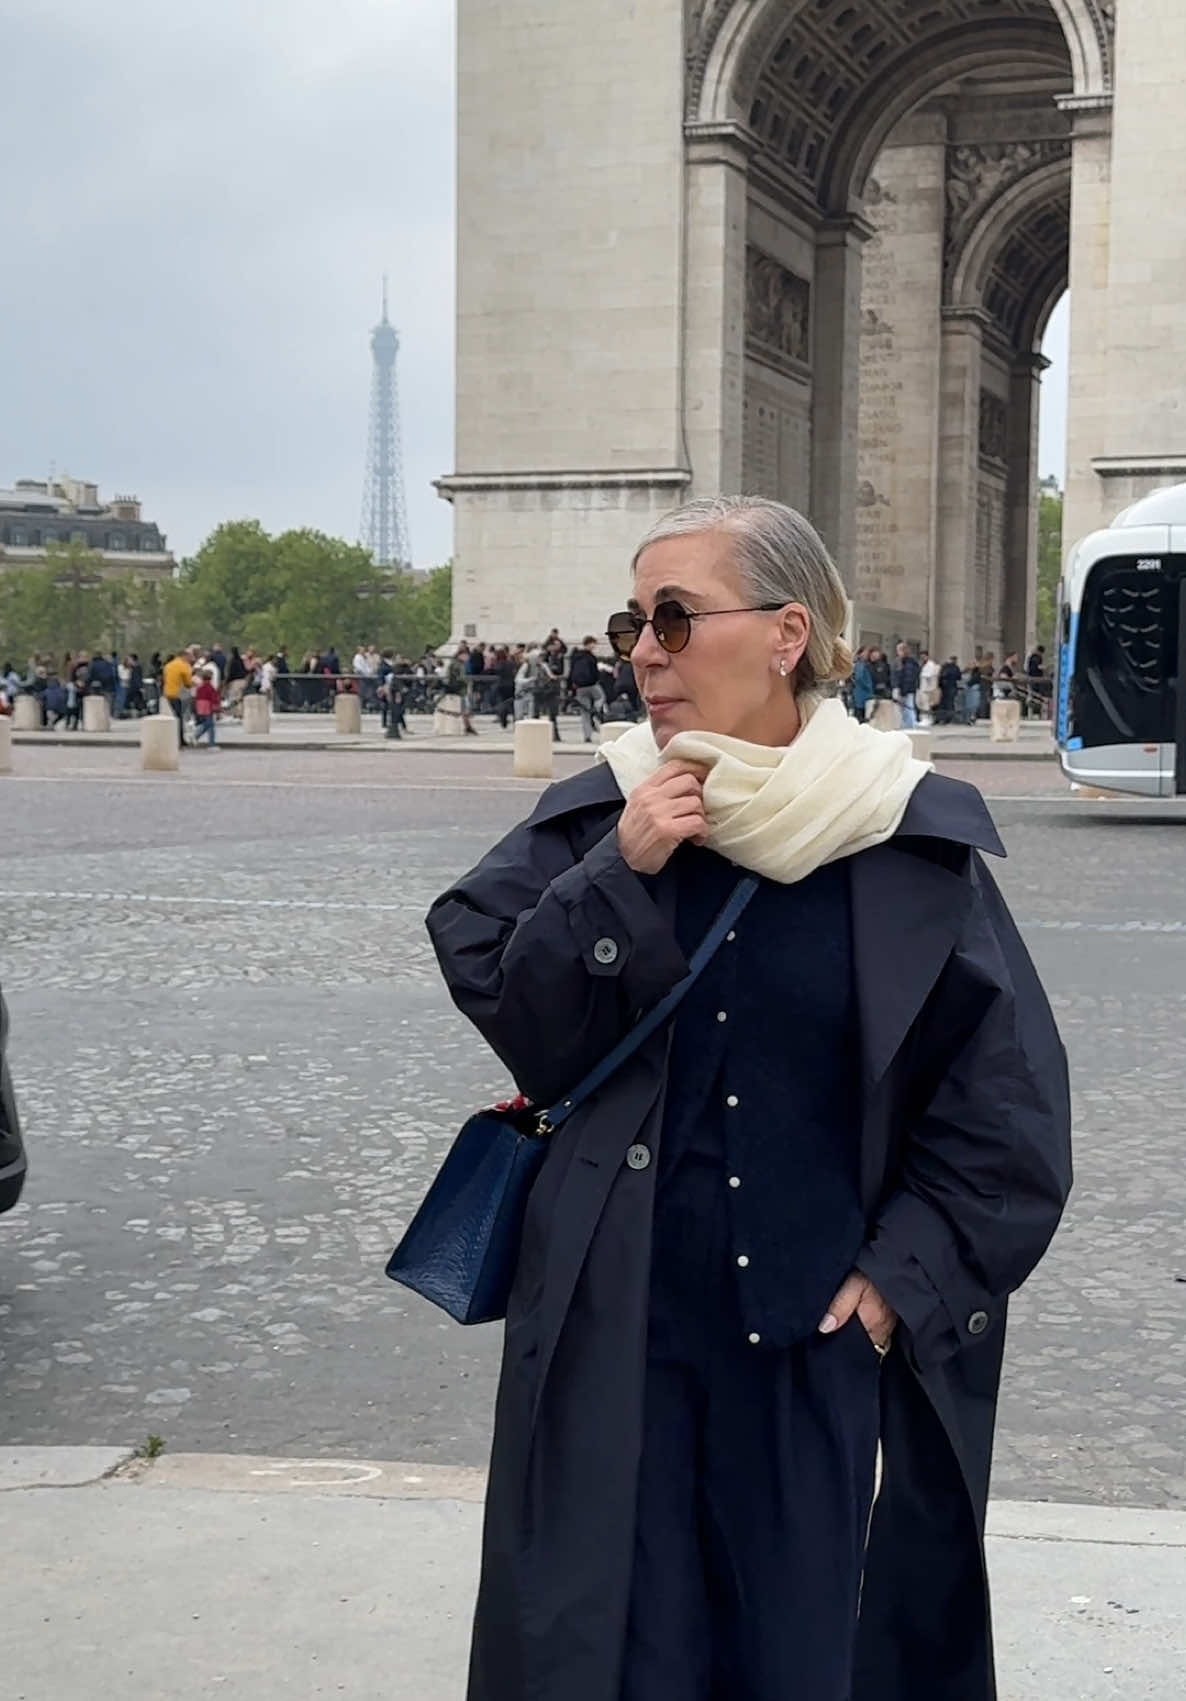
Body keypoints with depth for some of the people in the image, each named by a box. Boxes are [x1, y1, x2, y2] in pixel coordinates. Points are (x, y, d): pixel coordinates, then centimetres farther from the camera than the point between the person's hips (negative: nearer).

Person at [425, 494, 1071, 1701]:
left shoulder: (918, 840, -6)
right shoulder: (600, 820, -2)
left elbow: (1009, 1100, -2)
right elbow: (515, 1025, -5)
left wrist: (902, 1278, -5)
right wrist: (617, 878, -17)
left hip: (825, 1336, -1)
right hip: (620, 1330, 1)